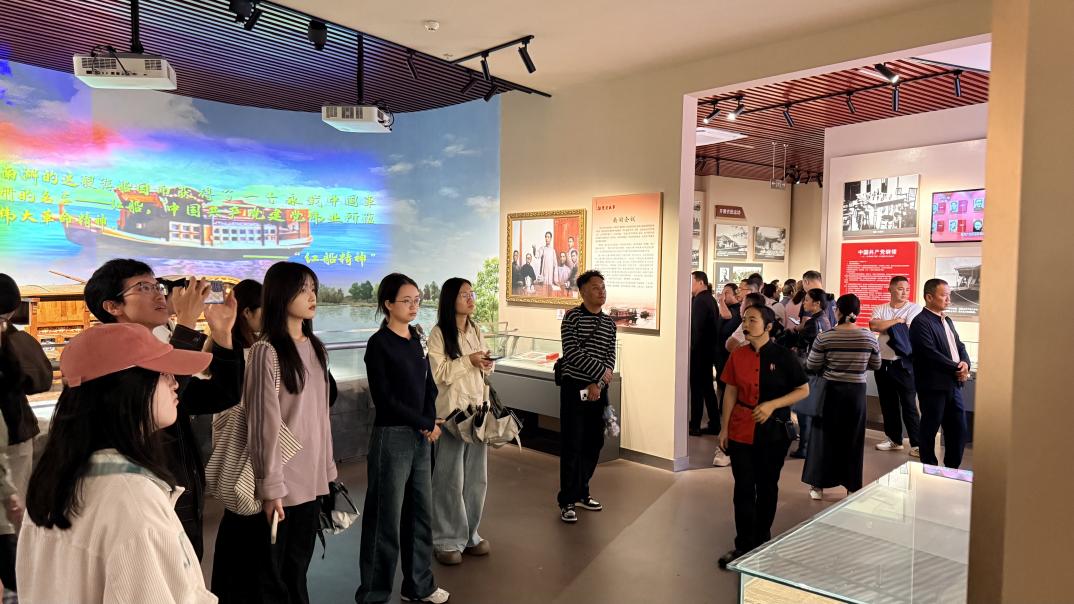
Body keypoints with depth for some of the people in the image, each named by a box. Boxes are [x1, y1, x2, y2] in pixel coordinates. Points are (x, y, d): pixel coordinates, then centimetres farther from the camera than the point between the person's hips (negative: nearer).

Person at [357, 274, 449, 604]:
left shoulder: (417, 339, 9)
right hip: (392, 436, -6)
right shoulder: (379, 344, -10)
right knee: (386, 516, 2)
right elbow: (384, 398, -15)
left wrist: (430, 423, -7)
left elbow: (429, 386, 10)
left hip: (421, 437, 7)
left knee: (421, 511, 14)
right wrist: (424, 423, -11)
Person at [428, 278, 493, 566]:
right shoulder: (439, 334, -9)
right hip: (451, 411, -6)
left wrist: (487, 364, -5)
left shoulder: (476, 331, 11)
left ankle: (469, 533, 25)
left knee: (477, 477, 11)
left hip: (477, 409, 6)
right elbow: (438, 373, -15)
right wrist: (469, 361, -19)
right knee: (450, 478, 1)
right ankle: (446, 540, 15)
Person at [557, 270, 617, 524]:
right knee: (572, 444, -2)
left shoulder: (609, 322, 10)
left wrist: (598, 385, -10)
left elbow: (610, 357, 4)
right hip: (575, 388, -5)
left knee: (594, 443, 11)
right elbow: (571, 353, -15)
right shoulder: (572, 317, -6)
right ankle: (567, 501, 7)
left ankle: (581, 492, 28)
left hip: (598, 389, 5)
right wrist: (600, 371, -13)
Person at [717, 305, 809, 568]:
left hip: (773, 431, -2)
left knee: (767, 487, 12)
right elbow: (731, 393, 6)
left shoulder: (782, 356, -9)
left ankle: (762, 543, 29)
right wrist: (724, 428, 5)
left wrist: (772, 405, -17)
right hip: (741, 431, 2)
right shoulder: (738, 355, 0)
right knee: (743, 488, 3)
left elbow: (803, 390, -5)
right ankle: (744, 545, 15)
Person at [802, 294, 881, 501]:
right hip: (857, 392, 2)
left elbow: (811, 366, -7)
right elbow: (876, 365, 6)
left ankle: (818, 486, 15)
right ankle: (852, 487, 20)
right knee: (853, 439, 13)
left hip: (831, 390, -1)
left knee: (825, 435, 10)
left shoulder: (825, 336, -12)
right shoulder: (870, 337, -6)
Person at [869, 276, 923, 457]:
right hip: (882, 363, 5)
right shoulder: (880, 309, 7)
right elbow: (873, 325, -12)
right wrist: (897, 321, -12)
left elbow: (907, 331, -18)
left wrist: (884, 327, -10)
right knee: (888, 404, 13)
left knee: (909, 405, -1)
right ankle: (894, 440, 26)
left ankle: (917, 444, 6)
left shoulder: (914, 309, -4)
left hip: (903, 364, -5)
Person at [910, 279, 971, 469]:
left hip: (953, 384, 8)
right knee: (929, 430, 4)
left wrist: (965, 363, -5)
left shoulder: (948, 321, 16)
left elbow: (959, 346, 16)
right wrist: (957, 368, -13)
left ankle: (952, 469, 25)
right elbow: (932, 354, -20)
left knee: (958, 430, 12)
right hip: (933, 386, -8)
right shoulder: (921, 322, -13)